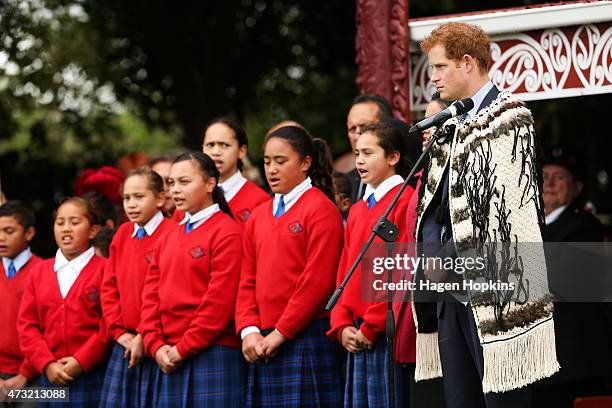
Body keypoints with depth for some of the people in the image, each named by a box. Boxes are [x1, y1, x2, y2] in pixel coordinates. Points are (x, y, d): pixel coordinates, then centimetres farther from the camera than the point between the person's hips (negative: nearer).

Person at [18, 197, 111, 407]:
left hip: (92, 376, -4)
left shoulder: (104, 270, -1)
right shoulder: (38, 272, 13)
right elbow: (27, 324, 7)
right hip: (50, 377, 4)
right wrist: (46, 364, -5)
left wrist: (81, 362, -12)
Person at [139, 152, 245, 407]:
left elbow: (220, 300, -13)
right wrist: (156, 345, -2)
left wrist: (183, 348, -12)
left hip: (212, 357, -7)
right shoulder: (168, 239, 17)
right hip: (169, 361, 7)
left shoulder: (227, 233, -6)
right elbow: (151, 295, 13)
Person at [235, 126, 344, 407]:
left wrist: (280, 333, -13)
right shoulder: (258, 217, 16)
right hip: (263, 347, 6)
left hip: (306, 340, -6)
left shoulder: (321, 209, -6)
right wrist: (249, 330, -2)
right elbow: (248, 281, 14)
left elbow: (317, 281, -13)